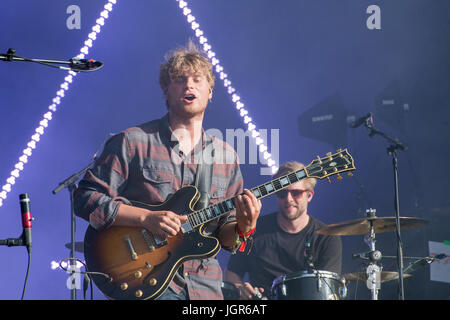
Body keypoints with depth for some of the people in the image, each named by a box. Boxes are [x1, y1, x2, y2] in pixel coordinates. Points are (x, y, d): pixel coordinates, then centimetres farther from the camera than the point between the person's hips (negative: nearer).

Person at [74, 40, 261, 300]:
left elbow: (224, 235, 15)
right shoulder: (133, 142, 0)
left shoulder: (226, 157, 13)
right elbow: (86, 198, -5)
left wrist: (243, 228, -7)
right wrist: (147, 218, -14)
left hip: (205, 287, 4)